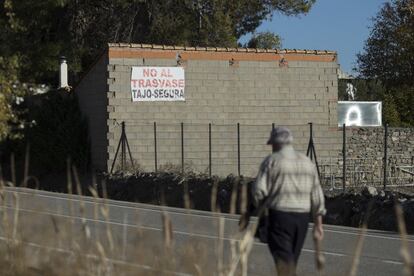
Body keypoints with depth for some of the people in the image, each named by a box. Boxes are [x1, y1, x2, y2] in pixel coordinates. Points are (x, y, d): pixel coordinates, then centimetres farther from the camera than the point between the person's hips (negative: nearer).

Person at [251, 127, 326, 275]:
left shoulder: (271, 161, -5)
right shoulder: (307, 162, 12)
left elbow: (259, 190, -12)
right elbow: (317, 195, 9)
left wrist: (258, 208, 9)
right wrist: (318, 224, 12)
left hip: (279, 216, -6)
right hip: (302, 217, 6)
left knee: (285, 263, -9)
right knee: (291, 261, 17)